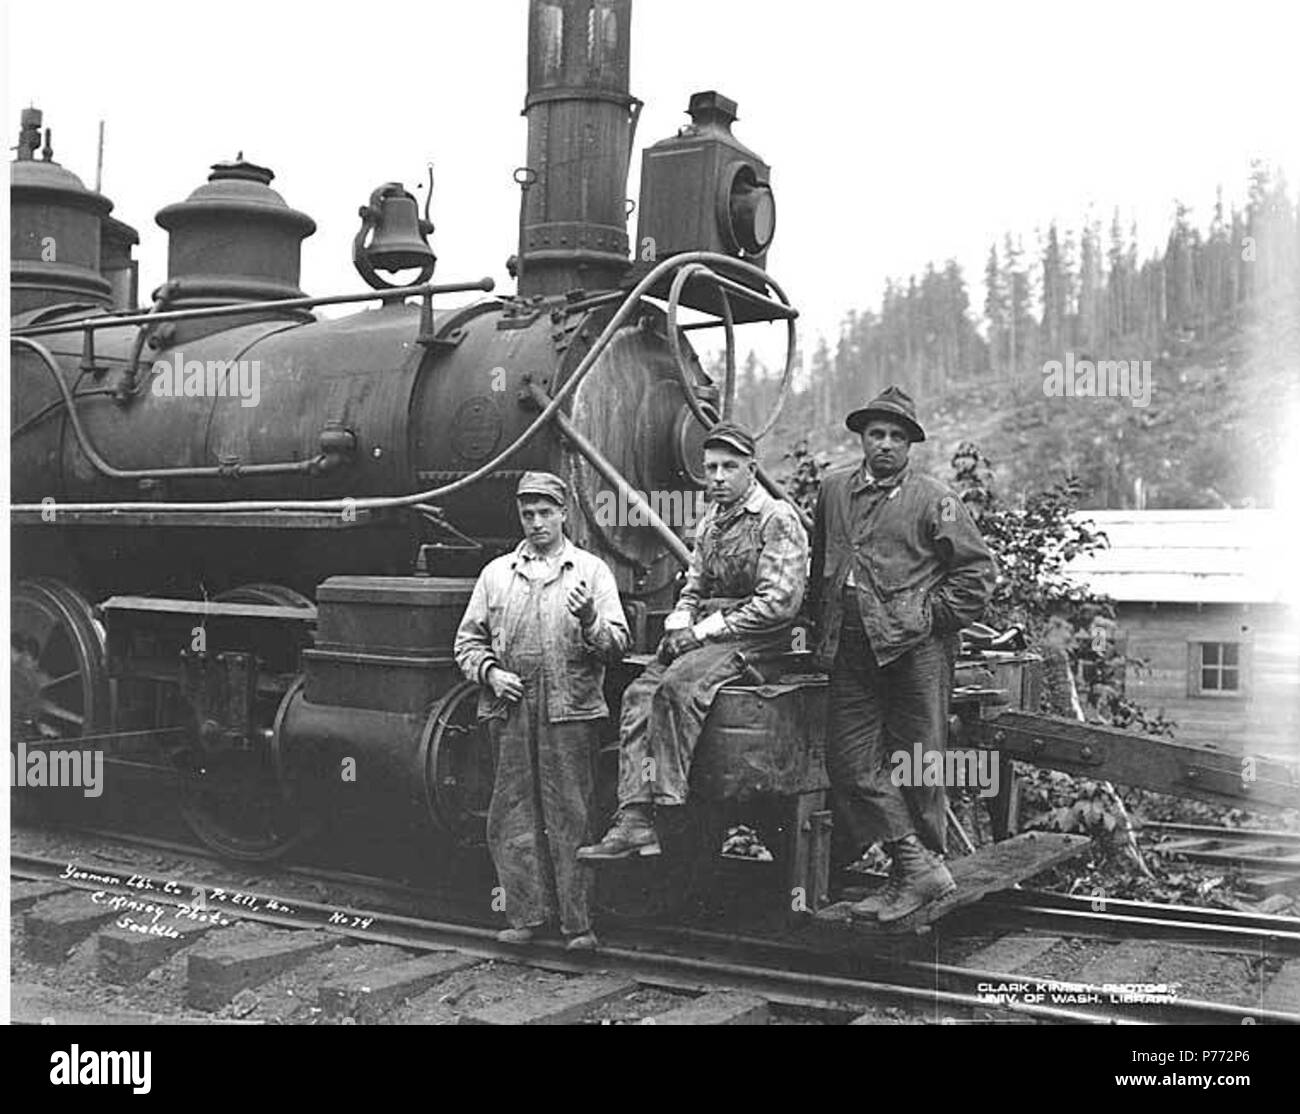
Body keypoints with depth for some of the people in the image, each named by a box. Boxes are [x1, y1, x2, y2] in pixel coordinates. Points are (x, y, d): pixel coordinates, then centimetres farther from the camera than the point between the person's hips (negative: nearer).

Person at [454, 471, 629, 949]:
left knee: (570, 818, -1)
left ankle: (578, 923, 6)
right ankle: (526, 915, 16)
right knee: (514, 815, 5)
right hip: (510, 712, 3)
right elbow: (468, 640, 16)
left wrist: (589, 619, -18)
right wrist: (490, 673, -2)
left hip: (570, 711, -3)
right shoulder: (496, 573, 14)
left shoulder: (591, 570, 7)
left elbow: (617, 645, 0)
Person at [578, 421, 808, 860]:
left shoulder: (778, 520, -7)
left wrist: (704, 631, -16)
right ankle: (634, 820, -20)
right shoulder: (710, 522, 19)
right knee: (640, 694, -14)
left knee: (679, 687, -31)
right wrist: (679, 626, 0)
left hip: (756, 638, -7)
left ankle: (668, 807, -26)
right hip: (704, 637, 8)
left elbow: (778, 604, -15)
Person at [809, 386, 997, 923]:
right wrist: (824, 627, 17)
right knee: (850, 762, -2)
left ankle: (913, 874, 11)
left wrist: (934, 615, -6)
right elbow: (819, 565, 24)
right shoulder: (833, 490, 12)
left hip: (915, 647, -5)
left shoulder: (934, 500, -2)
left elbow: (980, 570, 0)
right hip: (851, 652, 5)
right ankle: (920, 867, 0)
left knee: (917, 765, 2)